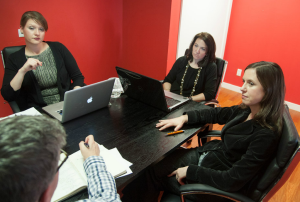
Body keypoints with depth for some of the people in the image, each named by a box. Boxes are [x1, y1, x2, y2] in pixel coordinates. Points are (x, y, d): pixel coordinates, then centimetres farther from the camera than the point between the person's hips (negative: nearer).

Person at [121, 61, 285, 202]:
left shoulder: (266, 135, -28)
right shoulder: (246, 111, -5)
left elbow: (233, 180, -28)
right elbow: (216, 114, 12)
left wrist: (190, 171, -22)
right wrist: (185, 118, 1)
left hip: (220, 187, -7)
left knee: (151, 175, 0)